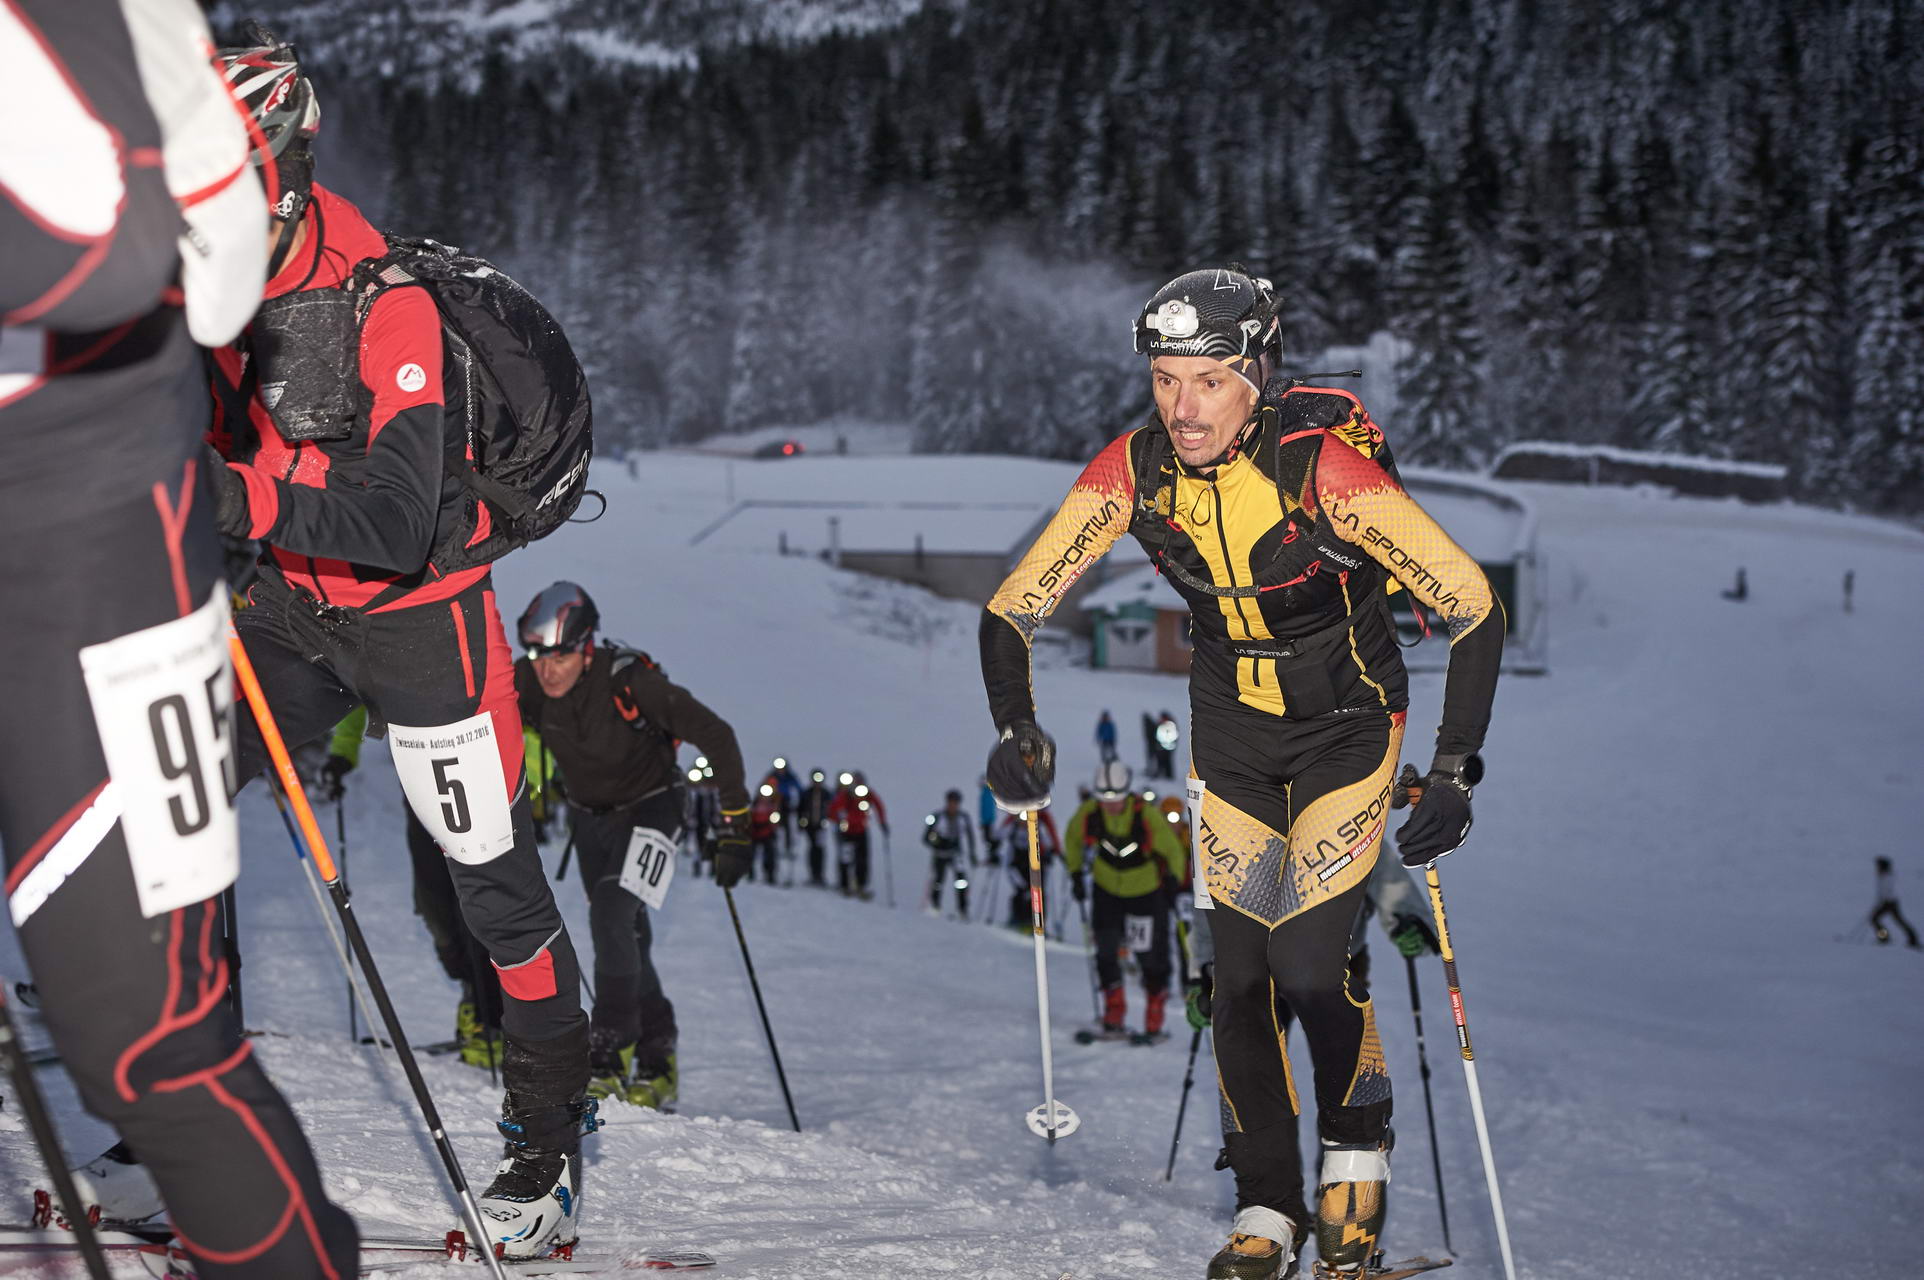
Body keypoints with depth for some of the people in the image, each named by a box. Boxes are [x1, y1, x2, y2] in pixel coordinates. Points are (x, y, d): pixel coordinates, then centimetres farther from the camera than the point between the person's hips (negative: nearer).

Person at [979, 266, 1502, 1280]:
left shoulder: (1324, 469, -28)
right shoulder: (1132, 472, -16)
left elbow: (1474, 608, -23)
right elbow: (1012, 609, -7)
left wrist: (1453, 775, -29)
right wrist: (1017, 732, -23)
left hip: (1345, 725, -4)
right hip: (1229, 730, 4)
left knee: (1308, 962, -14)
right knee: (1236, 973, -1)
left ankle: (1358, 1149, 15)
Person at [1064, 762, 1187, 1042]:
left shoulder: (1147, 816, -26)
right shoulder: (1088, 814, -17)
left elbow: (1173, 850, -14)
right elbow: (1073, 839, 5)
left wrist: (1173, 878, -28)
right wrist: (1076, 872, 0)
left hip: (1147, 892, -2)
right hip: (1107, 891, 3)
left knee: (1152, 960, 2)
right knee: (1105, 952, -3)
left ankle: (1154, 1024, 16)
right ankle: (1114, 1017, 8)